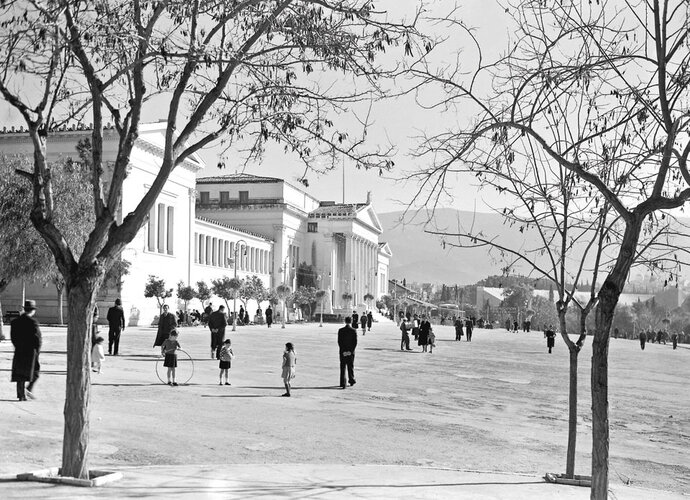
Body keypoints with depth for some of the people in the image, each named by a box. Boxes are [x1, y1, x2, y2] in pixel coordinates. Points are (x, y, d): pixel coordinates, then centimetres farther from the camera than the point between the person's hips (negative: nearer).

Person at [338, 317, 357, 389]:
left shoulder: (340, 330, -5)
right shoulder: (354, 331, -5)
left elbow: (339, 342, -8)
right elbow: (355, 342, -8)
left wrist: (343, 351, -7)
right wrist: (350, 351, -7)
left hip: (342, 352, 0)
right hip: (351, 352, 0)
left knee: (342, 367, 4)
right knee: (350, 366, 17)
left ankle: (342, 384, -1)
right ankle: (351, 380, 24)